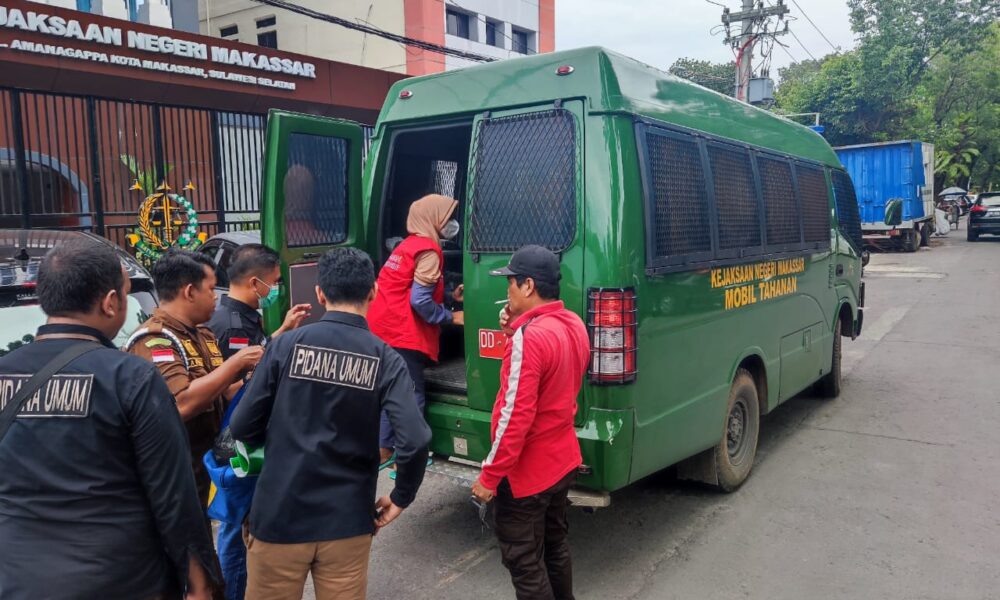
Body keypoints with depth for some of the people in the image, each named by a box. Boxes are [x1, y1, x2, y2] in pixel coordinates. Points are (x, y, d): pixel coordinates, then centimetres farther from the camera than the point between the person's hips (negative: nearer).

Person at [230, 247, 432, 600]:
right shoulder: (385, 360, -7)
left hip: (279, 515, 0)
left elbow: (243, 427, -4)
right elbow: (415, 441, -18)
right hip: (347, 523, 0)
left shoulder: (287, 344, -6)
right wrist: (401, 498, 0)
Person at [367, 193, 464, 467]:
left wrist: (450, 296, 16)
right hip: (403, 334, -9)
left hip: (384, 330, 9)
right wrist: (451, 317, -8)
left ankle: (383, 450, 24)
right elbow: (419, 300, -20)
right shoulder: (428, 250, -12)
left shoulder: (407, 245, 18)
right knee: (411, 395, 0)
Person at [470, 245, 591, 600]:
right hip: (562, 460, 9)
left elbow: (516, 415, -26)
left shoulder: (530, 337, -25)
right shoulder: (573, 325, 3)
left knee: (523, 561, 6)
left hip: (528, 471, -9)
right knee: (555, 546, 24)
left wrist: (489, 476, -19)